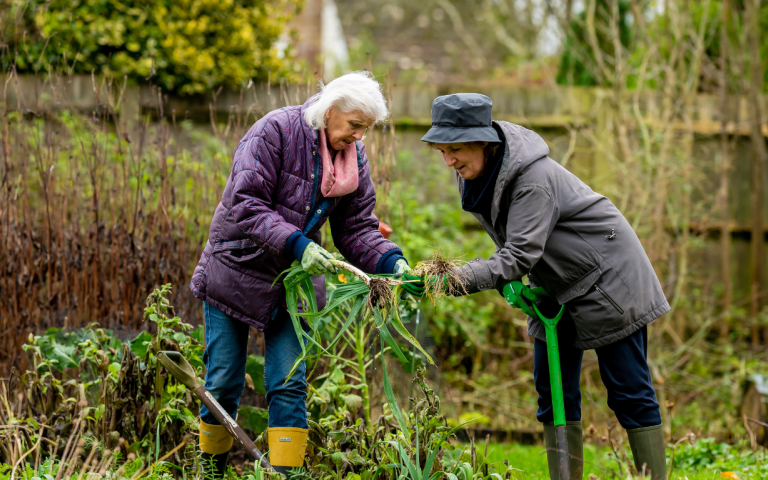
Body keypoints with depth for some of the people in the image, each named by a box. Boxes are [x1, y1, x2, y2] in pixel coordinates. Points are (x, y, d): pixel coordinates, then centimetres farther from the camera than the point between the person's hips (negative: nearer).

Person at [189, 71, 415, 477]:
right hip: (237, 271, -4)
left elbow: (357, 228, 1)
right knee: (223, 386, 3)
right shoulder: (274, 131, -18)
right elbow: (246, 204, -25)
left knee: (289, 385, -4)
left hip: (294, 280, 4)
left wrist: (391, 262, -18)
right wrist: (296, 244, -36)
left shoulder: (353, 156, 0)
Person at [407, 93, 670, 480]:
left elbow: (520, 255, -35)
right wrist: (510, 282, -13)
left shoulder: (533, 177, -31)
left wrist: (453, 280, -44)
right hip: (556, 288, 8)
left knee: (628, 391, -5)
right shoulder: (473, 173, -6)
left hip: (606, 279, -8)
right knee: (554, 391, 5)